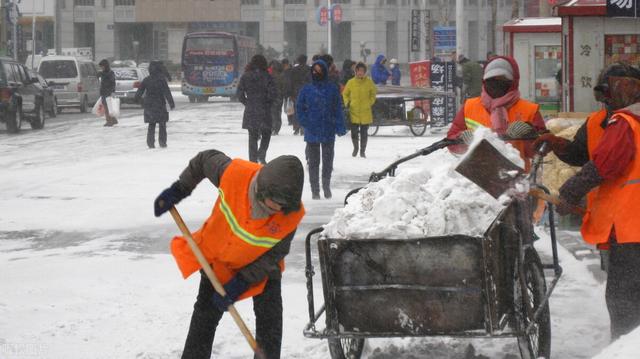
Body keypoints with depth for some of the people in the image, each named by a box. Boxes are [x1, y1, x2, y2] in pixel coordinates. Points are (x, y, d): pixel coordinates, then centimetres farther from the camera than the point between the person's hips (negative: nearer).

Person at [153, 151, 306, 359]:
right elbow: (206, 159, -13)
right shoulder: (234, 173, -36)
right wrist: (178, 190, -9)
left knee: (270, 318, -6)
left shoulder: (292, 215, -33)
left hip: (259, 265, 0)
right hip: (218, 256, 0)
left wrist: (238, 285, -24)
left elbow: (274, 255, -21)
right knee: (205, 317, 4)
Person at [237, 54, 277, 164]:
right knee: (266, 134, 14)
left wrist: (247, 103, 11)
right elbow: (273, 92, -12)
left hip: (250, 111, 2)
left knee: (252, 137, 12)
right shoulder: (266, 76, -7)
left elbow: (239, 93, -1)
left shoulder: (245, 77, 1)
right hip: (264, 111, -2)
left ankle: (253, 160, 10)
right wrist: (269, 104, 4)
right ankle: (261, 155, -7)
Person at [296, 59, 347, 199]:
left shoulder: (332, 89, 0)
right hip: (312, 133, 0)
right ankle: (315, 190, 10)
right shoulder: (307, 89, 1)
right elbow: (299, 108, 7)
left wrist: (340, 126, -6)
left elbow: (338, 109, 2)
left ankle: (326, 187, 24)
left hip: (329, 132, 0)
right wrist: (305, 123, -6)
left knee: (328, 161, 10)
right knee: (313, 162, 4)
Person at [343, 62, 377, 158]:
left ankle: (362, 151, 19)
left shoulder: (369, 82, -1)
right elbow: (345, 93, 12)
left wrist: (370, 103, 1)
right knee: (354, 132, 0)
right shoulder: (351, 82, -1)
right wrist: (347, 103, 0)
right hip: (354, 111, 0)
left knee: (364, 133, 6)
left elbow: (373, 94, 12)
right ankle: (355, 147, 25)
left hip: (365, 112, 0)